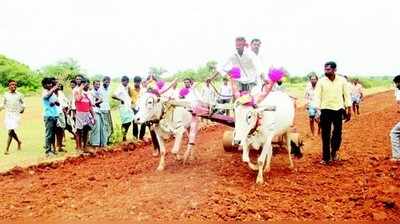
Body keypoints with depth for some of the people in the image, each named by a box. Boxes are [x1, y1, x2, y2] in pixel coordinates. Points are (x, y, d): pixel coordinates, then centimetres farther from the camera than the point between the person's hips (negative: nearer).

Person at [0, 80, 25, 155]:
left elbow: (23, 103, 14)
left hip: (16, 115, -3)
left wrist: (22, 108, -1)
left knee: (10, 131, -13)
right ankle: (18, 141, 37)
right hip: (8, 114, 3)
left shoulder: (19, 95, 2)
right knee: (11, 131, 8)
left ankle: (7, 149, -10)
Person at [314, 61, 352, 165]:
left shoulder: (342, 80, 2)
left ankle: (334, 151, 31)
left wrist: (349, 109, 4)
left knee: (337, 133, 5)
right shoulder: (321, 81, -2)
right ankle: (326, 157, 10)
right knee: (325, 135, 1)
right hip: (325, 110, -1)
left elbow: (347, 94, 7)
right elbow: (317, 97, -4)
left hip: (338, 109, 1)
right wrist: (317, 111, -12)